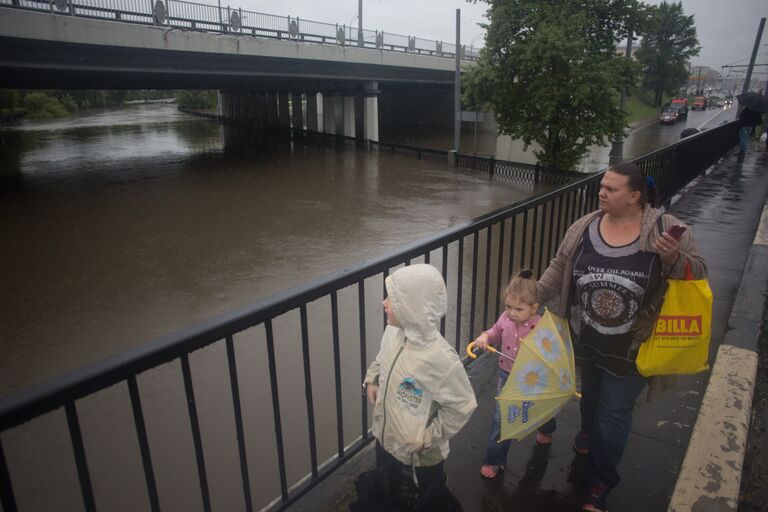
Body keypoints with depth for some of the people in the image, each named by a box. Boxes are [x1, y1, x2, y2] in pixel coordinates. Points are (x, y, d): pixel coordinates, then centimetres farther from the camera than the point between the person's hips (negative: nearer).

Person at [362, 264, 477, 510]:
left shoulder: (440, 358, -35)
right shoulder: (393, 331, -15)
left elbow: (462, 406, -24)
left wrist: (428, 437, -20)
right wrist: (371, 380, -5)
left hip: (422, 453, -6)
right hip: (386, 437, 6)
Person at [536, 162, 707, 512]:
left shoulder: (667, 230, -15)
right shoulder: (583, 228, -7)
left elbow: (698, 274, -10)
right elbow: (559, 270, 1)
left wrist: (674, 258, -30)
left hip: (631, 349, -3)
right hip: (585, 341, 3)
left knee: (614, 413, 9)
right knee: (589, 396, 27)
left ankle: (599, 484, 29)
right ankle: (588, 435, 60)